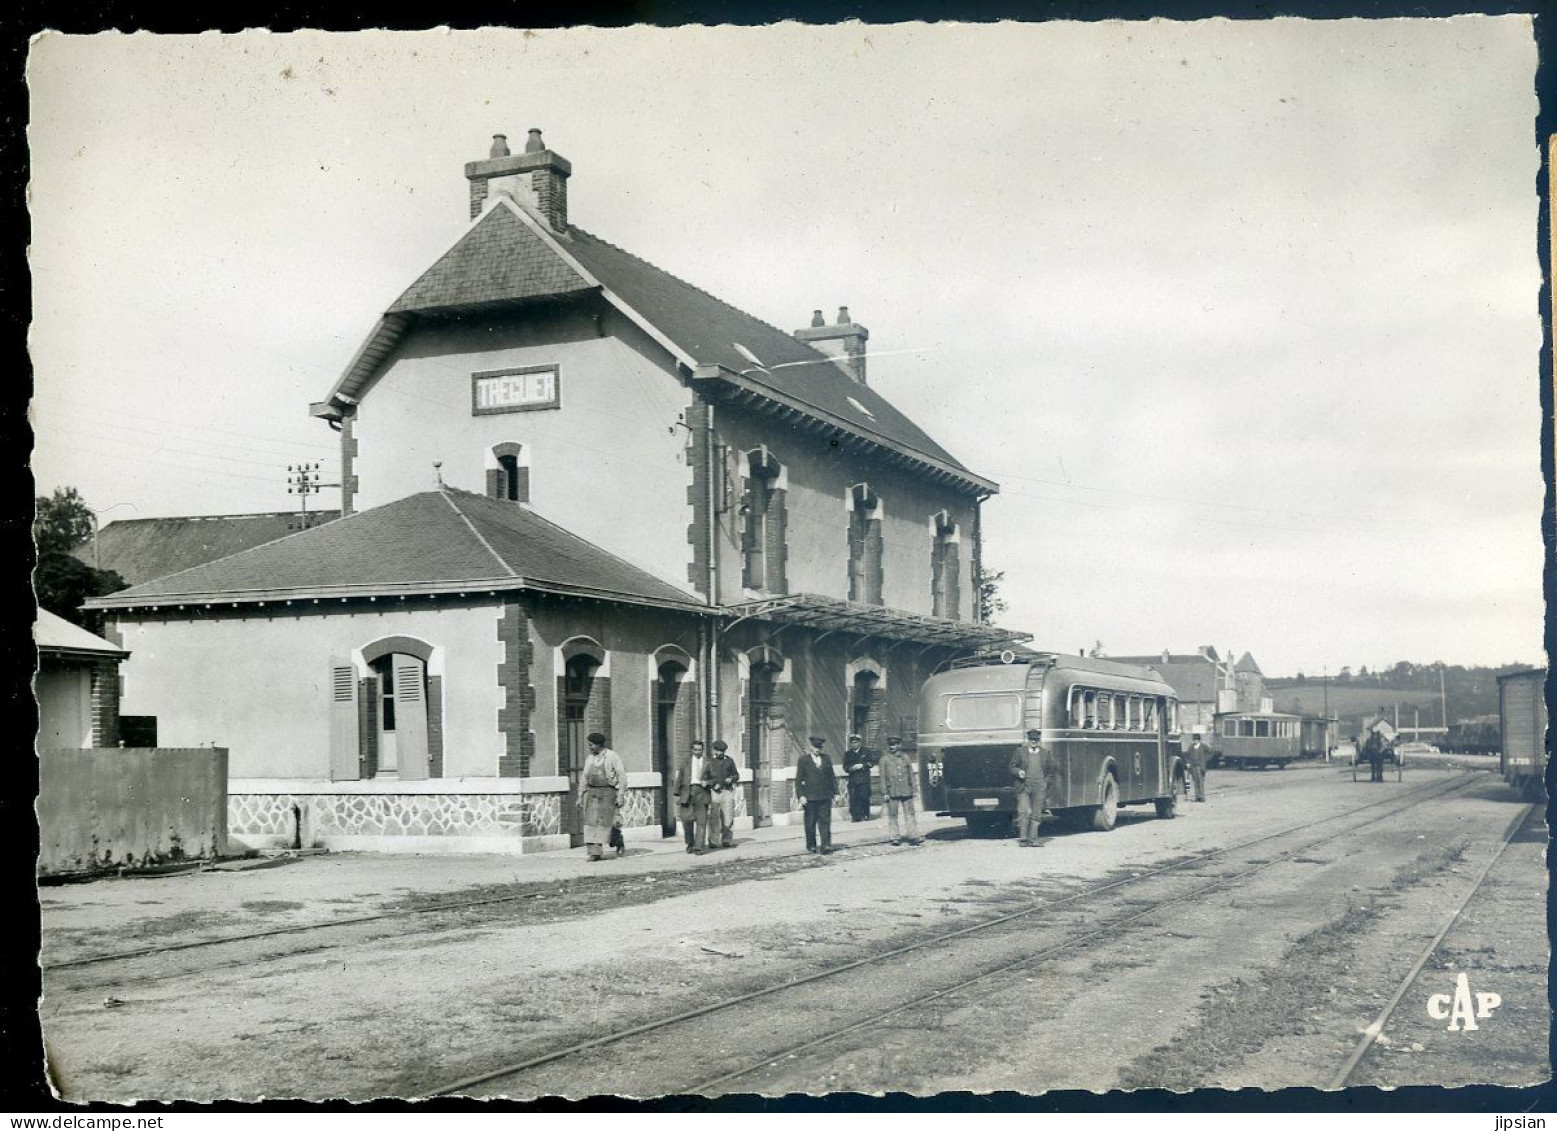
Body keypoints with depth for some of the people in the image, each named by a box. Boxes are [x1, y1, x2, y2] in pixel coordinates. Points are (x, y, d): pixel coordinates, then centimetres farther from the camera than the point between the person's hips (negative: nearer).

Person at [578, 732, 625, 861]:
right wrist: (580, 797, 15)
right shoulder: (589, 759, 13)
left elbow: (622, 776, -5)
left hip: (607, 792, -4)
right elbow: (584, 779, 18)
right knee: (591, 821, -5)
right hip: (592, 792, 4)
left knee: (604, 821, -7)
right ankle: (593, 852, -7)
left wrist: (621, 795, -11)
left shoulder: (612, 757, -3)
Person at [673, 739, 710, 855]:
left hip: (701, 791, 0)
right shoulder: (685, 761, 11)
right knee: (687, 818, -3)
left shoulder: (707, 762, 11)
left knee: (701, 820, -5)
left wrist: (707, 783, -4)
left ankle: (698, 847, -4)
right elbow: (679, 778, 11)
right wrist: (677, 794, 6)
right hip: (687, 790, 0)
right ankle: (690, 843, 17)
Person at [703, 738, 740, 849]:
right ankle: (713, 842, 4)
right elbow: (704, 777, 1)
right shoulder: (709, 761, 4)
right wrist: (713, 784, -13)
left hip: (727, 791, 2)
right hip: (713, 793, -2)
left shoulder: (729, 760, 13)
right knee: (714, 818, -1)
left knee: (728, 817, -3)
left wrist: (732, 779, -1)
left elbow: (736, 774, 21)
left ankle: (727, 840, 4)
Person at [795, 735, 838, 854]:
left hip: (825, 796, 2)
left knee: (825, 821, -3)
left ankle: (826, 845, -6)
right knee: (810, 822, 4)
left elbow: (832, 776, 14)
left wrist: (835, 792, 8)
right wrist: (800, 795, -9)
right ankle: (811, 845, 15)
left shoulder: (826, 758, 12)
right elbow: (798, 779, -1)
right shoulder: (803, 759, 1)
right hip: (810, 797, -2)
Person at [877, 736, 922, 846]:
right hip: (892, 792, -2)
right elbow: (883, 777, 2)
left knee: (910, 814, 1)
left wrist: (913, 789, 9)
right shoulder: (884, 759, 4)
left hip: (906, 791, 2)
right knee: (892, 815, 0)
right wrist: (884, 792, -4)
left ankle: (913, 837, 4)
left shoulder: (905, 757, 11)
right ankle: (895, 838, 6)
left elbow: (911, 774, 15)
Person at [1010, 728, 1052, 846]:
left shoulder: (1045, 753, 13)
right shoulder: (1020, 751, 8)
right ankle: (1022, 838, -11)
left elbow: (1048, 773, 18)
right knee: (1024, 812, -13)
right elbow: (1012, 767, 10)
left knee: (1036, 814, -1)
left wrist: (1047, 794, 16)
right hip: (1023, 786, -2)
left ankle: (1033, 840, 3)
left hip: (1039, 788, 2)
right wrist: (1018, 772, -13)